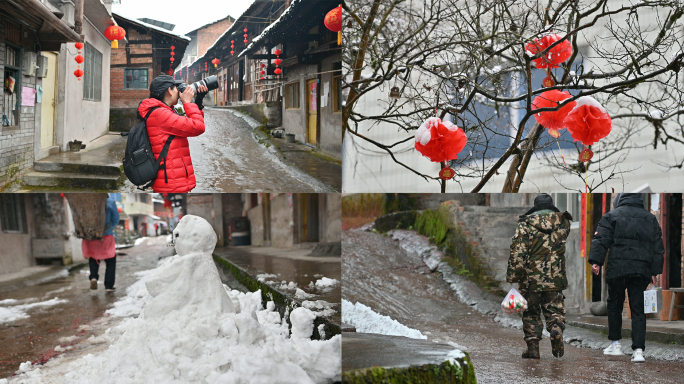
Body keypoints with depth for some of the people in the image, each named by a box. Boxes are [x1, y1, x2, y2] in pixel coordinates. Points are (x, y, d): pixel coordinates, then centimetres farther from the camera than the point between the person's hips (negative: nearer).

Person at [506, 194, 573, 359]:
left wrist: (512, 276, -6)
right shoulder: (563, 223, 3)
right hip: (555, 277, 1)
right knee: (555, 311, 11)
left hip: (531, 278, -1)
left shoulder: (525, 224, -6)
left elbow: (517, 252, -10)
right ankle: (556, 330, -18)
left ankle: (532, 347, 8)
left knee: (530, 314, 11)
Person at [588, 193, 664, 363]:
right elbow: (658, 248, 14)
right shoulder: (651, 218, 14)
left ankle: (615, 343, 18)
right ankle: (638, 350, -7)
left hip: (617, 269, -2)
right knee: (638, 309, 3)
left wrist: (595, 261, -10)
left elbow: (601, 240, -7)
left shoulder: (611, 216, 3)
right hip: (641, 270, 2)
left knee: (614, 305, 14)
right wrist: (655, 271, 15)